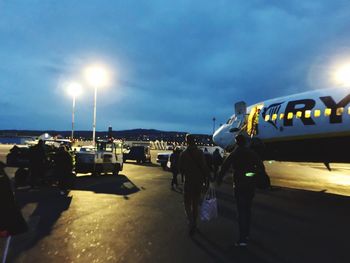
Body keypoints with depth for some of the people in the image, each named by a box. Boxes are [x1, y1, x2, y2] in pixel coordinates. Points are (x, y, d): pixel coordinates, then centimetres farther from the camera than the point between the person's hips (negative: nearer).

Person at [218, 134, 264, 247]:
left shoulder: (233, 154, -5)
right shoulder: (252, 153, 5)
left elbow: (224, 168, -7)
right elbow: (261, 167, 7)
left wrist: (219, 180, 3)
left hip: (239, 186, -4)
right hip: (251, 185, 4)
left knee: (241, 211, -4)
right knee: (247, 209, 17)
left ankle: (243, 239, -7)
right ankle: (246, 234, 28)